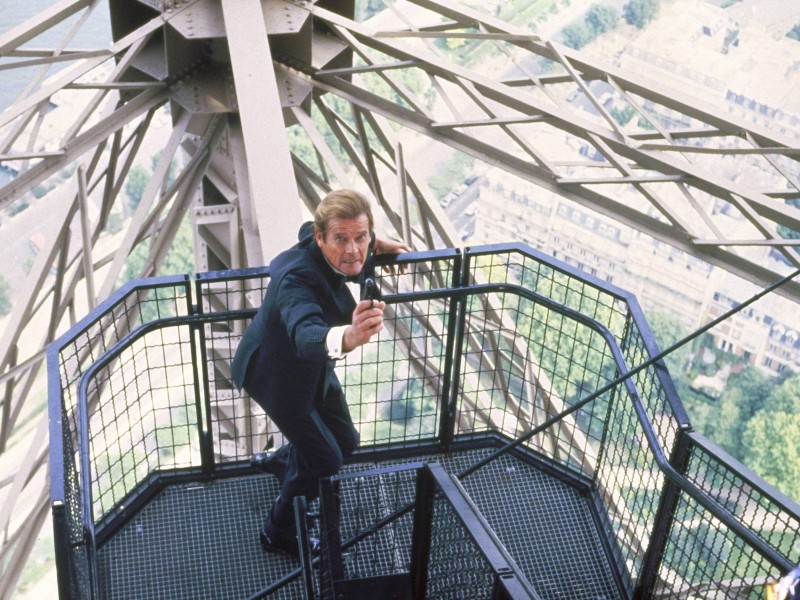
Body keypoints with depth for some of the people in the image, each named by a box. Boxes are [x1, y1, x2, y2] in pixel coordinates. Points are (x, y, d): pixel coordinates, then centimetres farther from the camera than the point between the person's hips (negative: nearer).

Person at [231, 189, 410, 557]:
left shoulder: (314, 235, -18)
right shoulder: (298, 278, -41)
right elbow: (305, 334, -61)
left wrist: (375, 245, 3)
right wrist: (347, 338, -83)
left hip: (311, 365, 8)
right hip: (278, 373, -8)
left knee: (345, 441, 19)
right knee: (324, 460, 0)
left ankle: (274, 463, 49)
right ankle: (279, 536, 25)